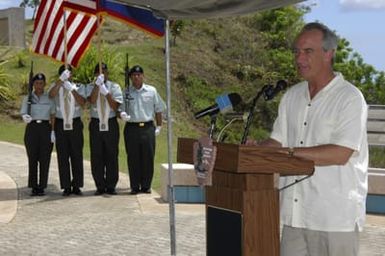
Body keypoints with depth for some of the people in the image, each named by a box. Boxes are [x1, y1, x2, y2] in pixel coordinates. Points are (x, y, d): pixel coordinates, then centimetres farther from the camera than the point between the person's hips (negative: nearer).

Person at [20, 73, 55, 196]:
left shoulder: (49, 98, 6)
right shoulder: (28, 98, 7)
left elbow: (53, 115, 6)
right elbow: (23, 113, 1)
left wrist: (53, 131, -3)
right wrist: (25, 117, -23)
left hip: (45, 128, 0)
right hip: (32, 128, 0)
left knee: (44, 159, -1)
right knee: (32, 159, -1)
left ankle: (42, 187, 5)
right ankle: (34, 187, 5)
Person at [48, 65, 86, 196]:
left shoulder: (79, 87, 7)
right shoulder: (56, 86, 5)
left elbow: (82, 102, -10)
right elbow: (51, 95, -19)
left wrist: (72, 89, -21)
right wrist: (61, 80, -29)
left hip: (75, 123, 0)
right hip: (60, 123, 0)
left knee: (77, 155, 3)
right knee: (63, 156, 1)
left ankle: (77, 186, 11)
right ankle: (66, 187, 7)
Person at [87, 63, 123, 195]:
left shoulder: (114, 87, 5)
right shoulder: (91, 87, 6)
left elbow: (115, 106, -5)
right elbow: (92, 100, -14)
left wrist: (106, 93, -15)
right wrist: (97, 84, -20)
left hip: (111, 123, 0)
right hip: (96, 123, 0)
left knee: (112, 155, 1)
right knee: (96, 156, 1)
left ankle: (111, 186, 8)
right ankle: (100, 186, 9)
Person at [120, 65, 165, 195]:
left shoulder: (151, 91, 8)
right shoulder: (126, 92, 6)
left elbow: (158, 109, 13)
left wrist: (159, 126, 10)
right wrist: (122, 114, -16)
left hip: (148, 127, 0)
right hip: (131, 128, 0)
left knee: (148, 158, 1)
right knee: (133, 158, 1)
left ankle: (146, 186, 11)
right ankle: (135, 186, 9)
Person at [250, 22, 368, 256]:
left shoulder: (350, 98, -9)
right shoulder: (292, 96, 13)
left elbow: (341, 154, -18)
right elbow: (278, 141, 16)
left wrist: (290, 152, -20)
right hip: (296, 213, 6)